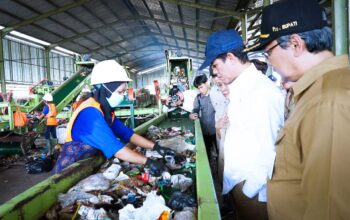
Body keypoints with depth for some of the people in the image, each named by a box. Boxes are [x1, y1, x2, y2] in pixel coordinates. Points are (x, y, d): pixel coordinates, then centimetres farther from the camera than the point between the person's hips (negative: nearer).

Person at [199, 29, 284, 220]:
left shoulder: (262, 91, -21)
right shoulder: (240, 88, 7)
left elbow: (268, 149, -22)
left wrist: (248, 189, -15)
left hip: (253, 192, -8)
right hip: (238, 182, 8)